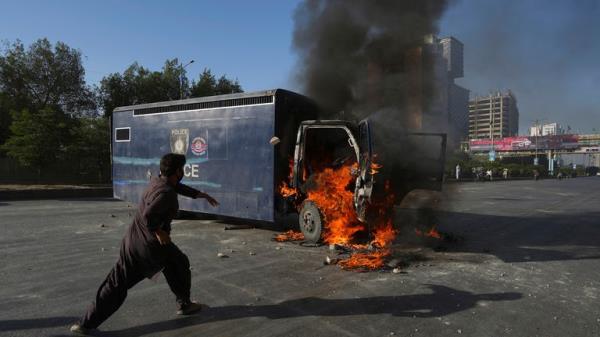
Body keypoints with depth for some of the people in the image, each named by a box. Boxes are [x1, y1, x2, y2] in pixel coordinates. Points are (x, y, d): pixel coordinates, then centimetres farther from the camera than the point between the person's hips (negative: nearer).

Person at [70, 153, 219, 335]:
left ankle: (87, 323, 9)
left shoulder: (157, 181, 5)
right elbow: (148, 215, -33)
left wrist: (202, 194, 27)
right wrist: (159, 232, -17)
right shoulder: (167, 193, -21)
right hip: (154, 245, -7)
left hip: (132, 240, 7)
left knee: (116, 285, 11)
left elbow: (178, 187, 23)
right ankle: (184, 304, 33)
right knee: (180, 265, 20)